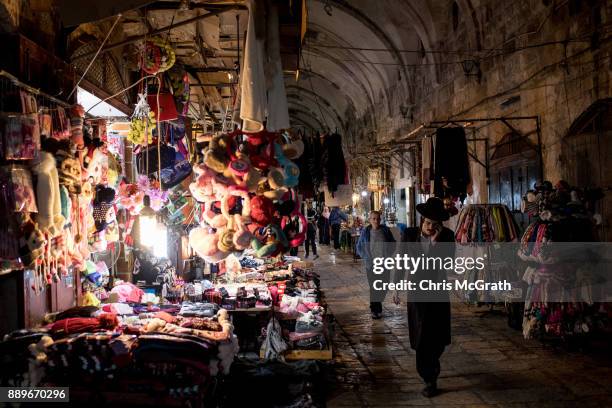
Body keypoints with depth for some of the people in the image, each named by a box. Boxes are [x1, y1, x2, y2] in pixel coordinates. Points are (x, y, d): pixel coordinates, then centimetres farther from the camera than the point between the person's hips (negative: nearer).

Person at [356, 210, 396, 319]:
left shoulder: (385, 230, 1)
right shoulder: (365, 231, -3)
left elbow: (393, 244, 12)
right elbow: (359, 247, 3)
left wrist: (388, 255, 0)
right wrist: (366, 258, -7)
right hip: (371, 265, -2)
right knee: (374, 288, -1)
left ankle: (377, 305, 31)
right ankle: (375, 310, 13)